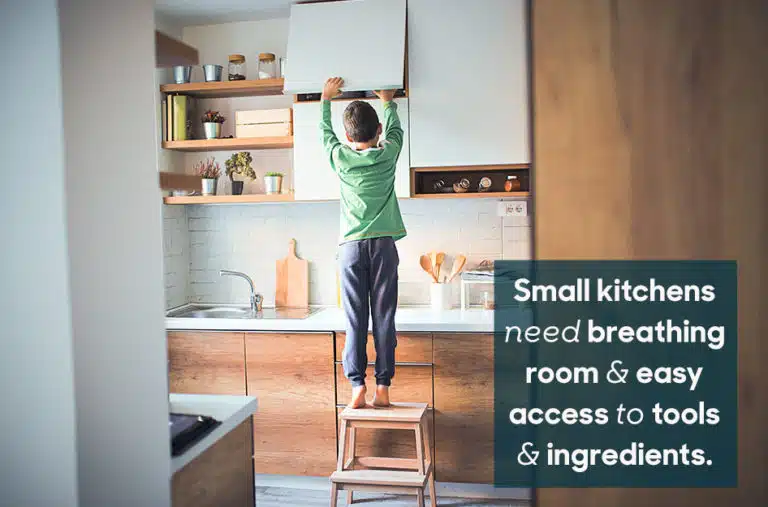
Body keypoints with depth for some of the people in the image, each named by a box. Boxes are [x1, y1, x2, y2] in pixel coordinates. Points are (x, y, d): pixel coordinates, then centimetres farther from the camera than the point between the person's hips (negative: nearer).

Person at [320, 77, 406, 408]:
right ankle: (382, 387, 4)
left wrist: (327, 99, 38)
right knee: (383, 318, 2)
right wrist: (387, 101, 42)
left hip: (351, 246, 0)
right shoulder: (387, 155, 2)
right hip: (383, 244, 0)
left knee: (355, 320, 2)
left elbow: (325, 132, 23)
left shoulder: (339, 157, 2)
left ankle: (358, 387, 0)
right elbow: (395, 129, 24)